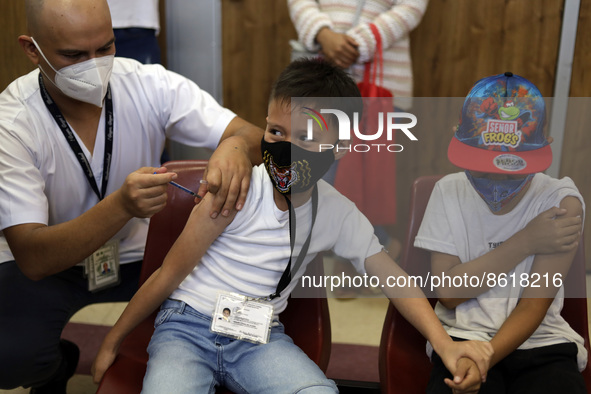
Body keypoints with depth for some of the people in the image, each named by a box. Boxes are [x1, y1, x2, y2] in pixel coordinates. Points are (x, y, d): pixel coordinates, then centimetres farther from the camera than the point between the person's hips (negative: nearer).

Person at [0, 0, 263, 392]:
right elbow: (33, 259, -30)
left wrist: (237, 146, -44)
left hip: (139, 253, 2)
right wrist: (121, 205, -48)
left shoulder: (150, 85, -16)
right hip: (46, 264, -1)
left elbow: (254, 136, -18)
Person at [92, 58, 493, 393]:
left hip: (260, 339, 3)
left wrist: (445, 343, -9)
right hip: (188, 326, -2)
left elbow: (394, 278, 5)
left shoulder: (339, 214, -4)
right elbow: (170, 274, -8)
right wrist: (111, 343, 0)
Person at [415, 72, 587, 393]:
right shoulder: (449, 192, 1)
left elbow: (534, 305, -10)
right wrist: (524, 243, -11)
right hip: (463, 338, 0)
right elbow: (447, 292, -5)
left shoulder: (561, 201, -5)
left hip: (542, 345, 0)